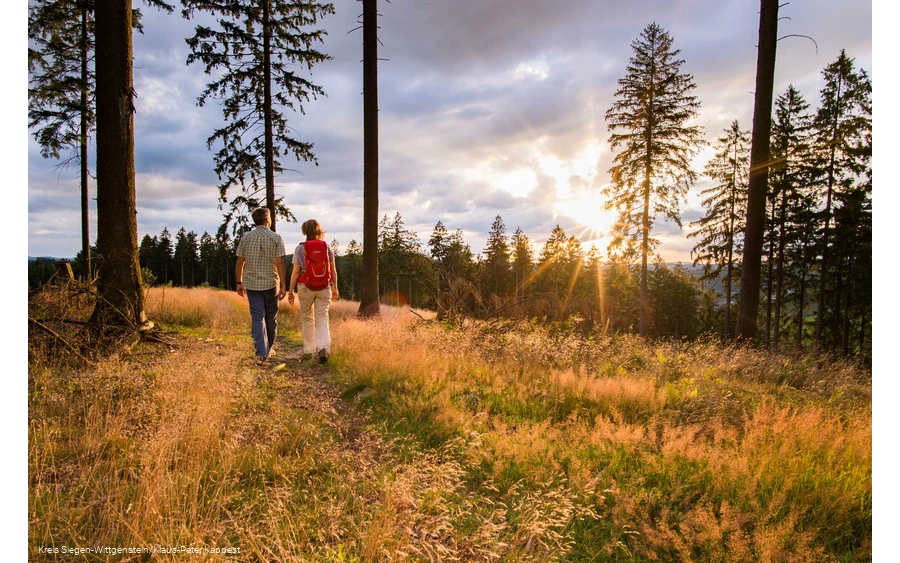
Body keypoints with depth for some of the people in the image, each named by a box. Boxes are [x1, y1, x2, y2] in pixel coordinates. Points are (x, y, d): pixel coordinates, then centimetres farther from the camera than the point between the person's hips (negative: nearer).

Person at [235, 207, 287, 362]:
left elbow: (239, 263, 4)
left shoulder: (246, 238, 3)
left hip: (251, 284, 1)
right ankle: (269, 349, 26)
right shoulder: (276, 238, -5)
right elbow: (280, 263, -11)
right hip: (271, 283, -1)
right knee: (271, 317, 13)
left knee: (257, 317, 1)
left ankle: (261, 352, -9)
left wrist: (239, 283, 14)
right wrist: (283, 286, -9)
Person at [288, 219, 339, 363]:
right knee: (322, 318, 3)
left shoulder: (300, 249, -4)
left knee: (307, 318, 15)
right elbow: (333, 270, 3)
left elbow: (295, 272, -5)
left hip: (305, 287, -1)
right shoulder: (327, 247, 1)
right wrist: (335, 288, 14)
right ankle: (324, 347, -18)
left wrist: (290, 291, 1)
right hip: (324, 287, 1)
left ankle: (309, 350, 24)